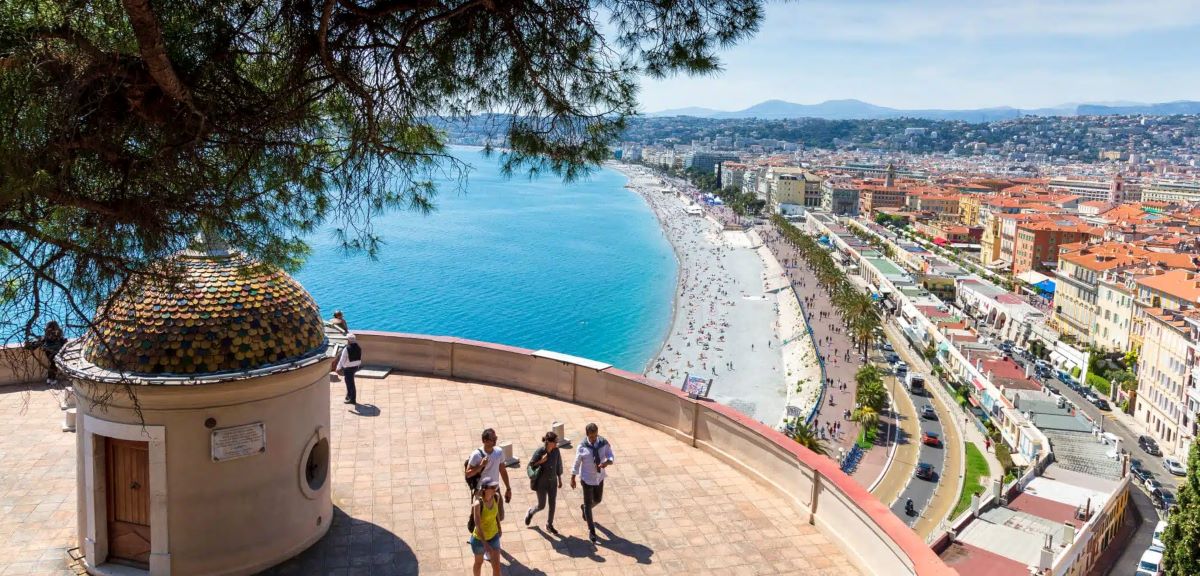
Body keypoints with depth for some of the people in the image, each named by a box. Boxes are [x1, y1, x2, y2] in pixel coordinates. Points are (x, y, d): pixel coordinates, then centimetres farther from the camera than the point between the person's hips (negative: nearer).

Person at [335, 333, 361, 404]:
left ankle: (352, 399, 10)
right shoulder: (359, 348, 1)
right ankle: (349, 396, 35)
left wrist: (339, 368, -4)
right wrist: (358, 365, 26)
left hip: (348, 368, -7)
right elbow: (360, 358, 12)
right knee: (350, 382, 24)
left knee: (350, 383, 3)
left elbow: (342, 360, -15)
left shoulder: (347, 349, -20)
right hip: (356, 366, 7)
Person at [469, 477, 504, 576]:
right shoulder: (478, 503, -31)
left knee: (497, 566, 6)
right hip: (479, 538, -4)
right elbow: (478, 525, -28)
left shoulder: (496, 498, -14)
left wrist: (499, 527, 19)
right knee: (479, 562, 22)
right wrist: (485, 544, -31)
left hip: (494, 536, 4)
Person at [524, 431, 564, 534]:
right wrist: (541, 461, -29)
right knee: (541, 506, 7)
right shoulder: (539, 451, -22)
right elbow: (530, 466, -12)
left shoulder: (556, 450, -10)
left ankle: (549, 525, 29)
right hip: (541, 482, -4)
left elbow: (558, 465, 4)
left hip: (553, 481, 4)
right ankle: (530, 512, 40)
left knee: (552, 504, 10)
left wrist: (560, 479, 11)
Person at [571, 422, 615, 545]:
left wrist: (607, 462, -36)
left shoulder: (604, 443, -13)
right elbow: (576, 463, -8)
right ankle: (591, 532, 16)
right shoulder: (582, 448, -20)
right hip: (587, 479, -4)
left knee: (598, 500, 22)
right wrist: (572, 478, -1)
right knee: (588, 505, 5)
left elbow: (611, 457, -12)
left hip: (600, 477, 4)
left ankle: (585, 508, 57)